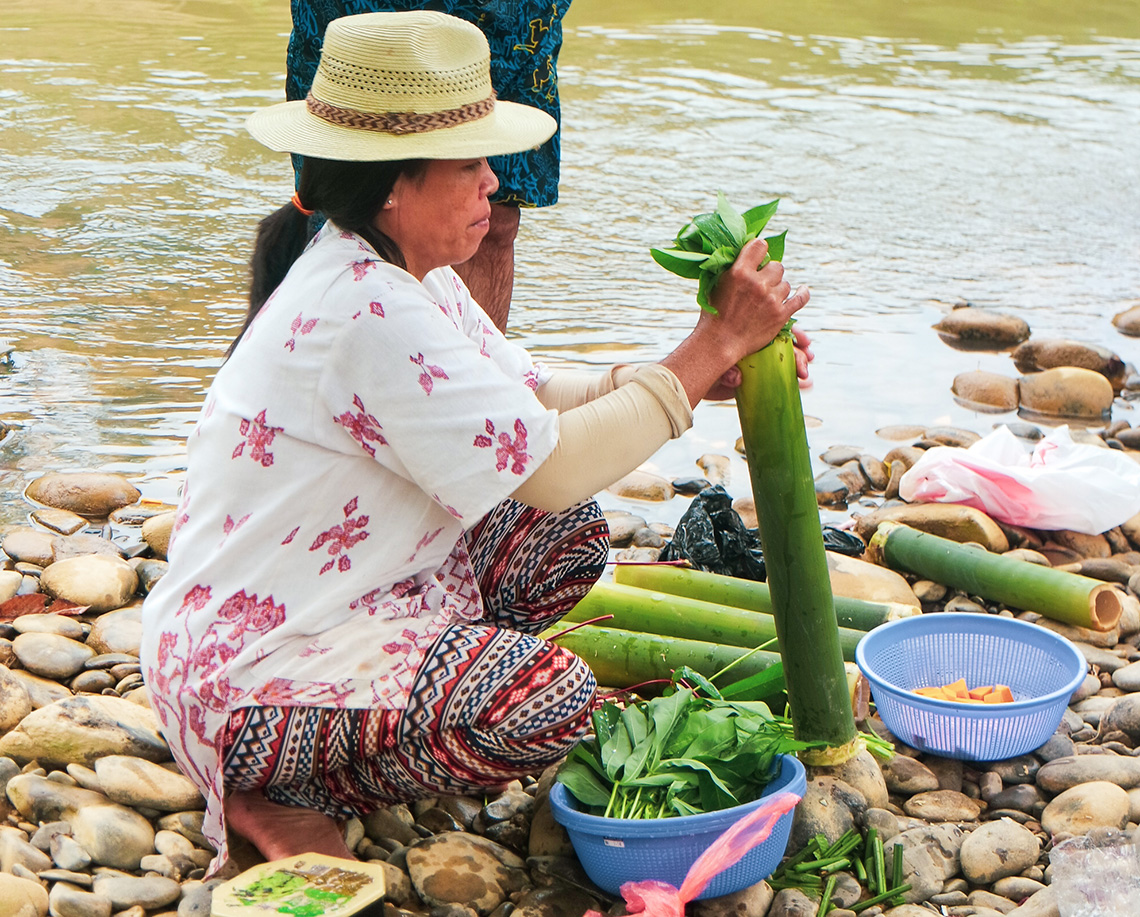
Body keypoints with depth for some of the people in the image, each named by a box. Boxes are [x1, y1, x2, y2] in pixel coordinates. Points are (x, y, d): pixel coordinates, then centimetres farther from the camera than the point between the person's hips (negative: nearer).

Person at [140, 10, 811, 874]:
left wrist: (710, 369, -7)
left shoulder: (404, 275, 4)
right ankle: (274, 792, -7)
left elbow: (532, 397, 6)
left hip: (353, 592, 10)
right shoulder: (364, 315, -27)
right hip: (250, 675, -10)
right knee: (549, 701, -24)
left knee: (569, 541, 6)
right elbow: (547, 467, -27)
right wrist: (710, 346, -21)